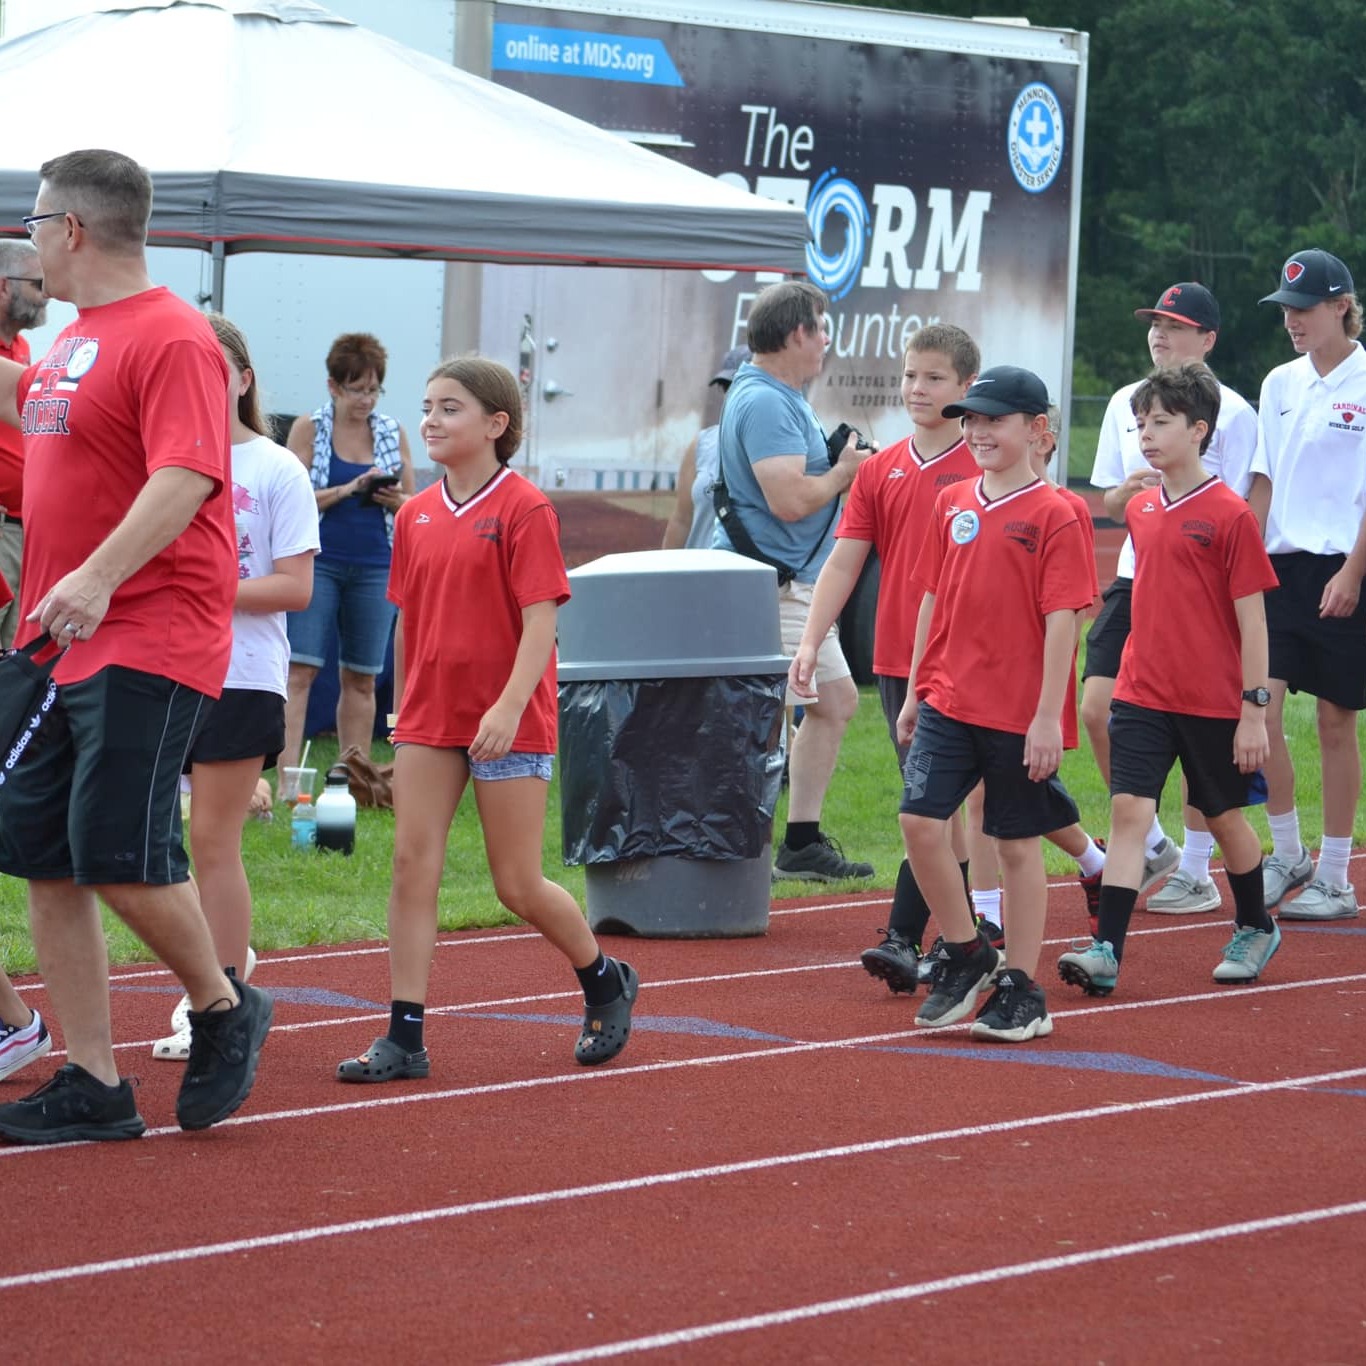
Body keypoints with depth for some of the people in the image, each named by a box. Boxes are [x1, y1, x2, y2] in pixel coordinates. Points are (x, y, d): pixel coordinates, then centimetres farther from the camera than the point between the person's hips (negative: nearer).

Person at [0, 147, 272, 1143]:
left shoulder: (173, 340, -12)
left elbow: (187, 476, -24)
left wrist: (101, 576, -35)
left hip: (145, 644, -9)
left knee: (120, 854, -13)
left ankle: (225, 1011, 13)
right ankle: (92, 1087, 10)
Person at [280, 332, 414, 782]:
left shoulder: (394, 433, 11)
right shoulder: (309, 429, 1)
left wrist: (395, 500, -9)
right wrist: (349, 490, -16)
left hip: (375, 568, 3)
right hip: (318, 563, -3)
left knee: (362, 677, 5)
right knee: (300, 670, -11)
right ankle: (288, 777, -15)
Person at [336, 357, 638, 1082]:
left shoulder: (524, 509, -10)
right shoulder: (416, 515, 8)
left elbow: (540, 621, -15)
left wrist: (509, 707, -25)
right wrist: (404, 715, 17)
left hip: (507, 722, -5)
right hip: (429, 718, 6)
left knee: (518, 885, 1)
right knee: (411, 865, -4)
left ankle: (606, 983, 27)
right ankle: (403, 1038, -3)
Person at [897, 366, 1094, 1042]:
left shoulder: (1053, 516, -9)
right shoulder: (952, 504, 8)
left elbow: (1061, 621, -11)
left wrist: (1048, 717, -14)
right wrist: (914, 693, 14)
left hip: (1018, 713, -5)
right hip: (947, 701, 5)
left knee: (1018, 845, 4)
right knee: (919, 821, -6)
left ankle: (1021, 989, 14)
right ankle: (964, 954, 13)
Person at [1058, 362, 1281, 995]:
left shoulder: (1229, 514, -11)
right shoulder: (1140, 511, 6)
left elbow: (1251, 619, -10)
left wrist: (1254, 710, -12)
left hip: (1214, 703, -4)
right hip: (1142, 694, 4)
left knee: (1225, 818, 12)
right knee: (1128, 808, -9)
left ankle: (1255, 928, 34)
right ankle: (1106, 950, -15)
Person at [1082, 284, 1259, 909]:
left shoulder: (1232, 412, -5)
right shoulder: (1126, 403, 11)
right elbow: (1110, 503, 14)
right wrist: (1127, 490, -6)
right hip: (1135, 577, 5)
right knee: (1098, 709, -3)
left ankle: (1196, 872, 11)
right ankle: (1151, 846, 15)